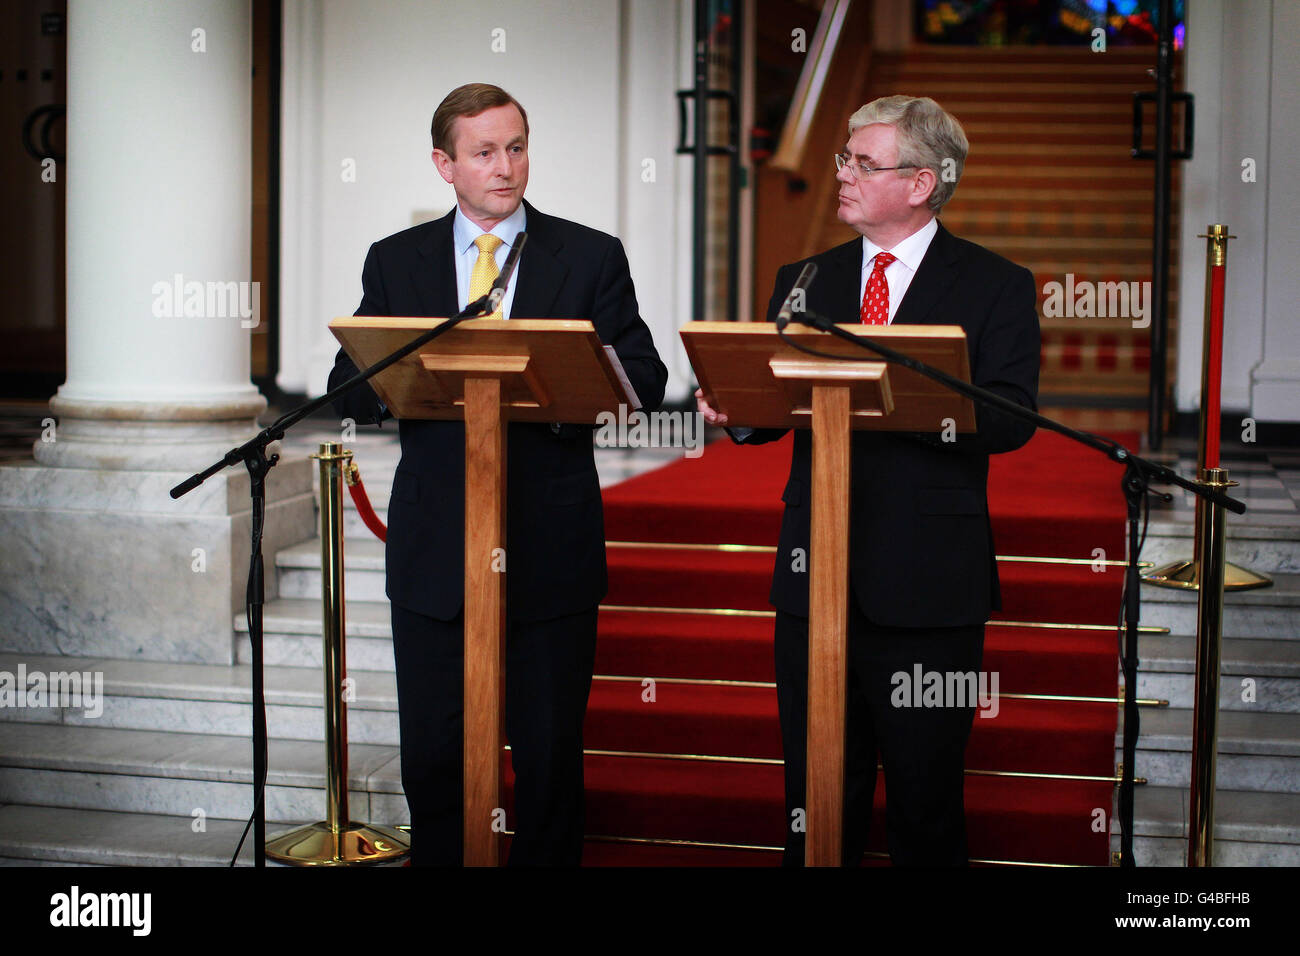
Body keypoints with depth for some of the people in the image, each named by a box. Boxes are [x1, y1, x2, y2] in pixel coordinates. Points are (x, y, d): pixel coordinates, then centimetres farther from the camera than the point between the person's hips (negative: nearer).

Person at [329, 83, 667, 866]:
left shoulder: (591, 258, 5)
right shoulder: (395, 262, 10)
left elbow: (645, 380, 0)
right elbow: (349, 388, 7)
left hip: (551, 545, -1)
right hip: (434, 548, 1)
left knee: (550, 756, 5)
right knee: (431, 755, 6)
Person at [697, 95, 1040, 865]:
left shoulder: (995, 286, 0)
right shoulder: (805, 281, 13)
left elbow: (1010, 419, -13)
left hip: (930, 584, -3)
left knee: (926, 797, 6)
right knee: (817, 794, 11)